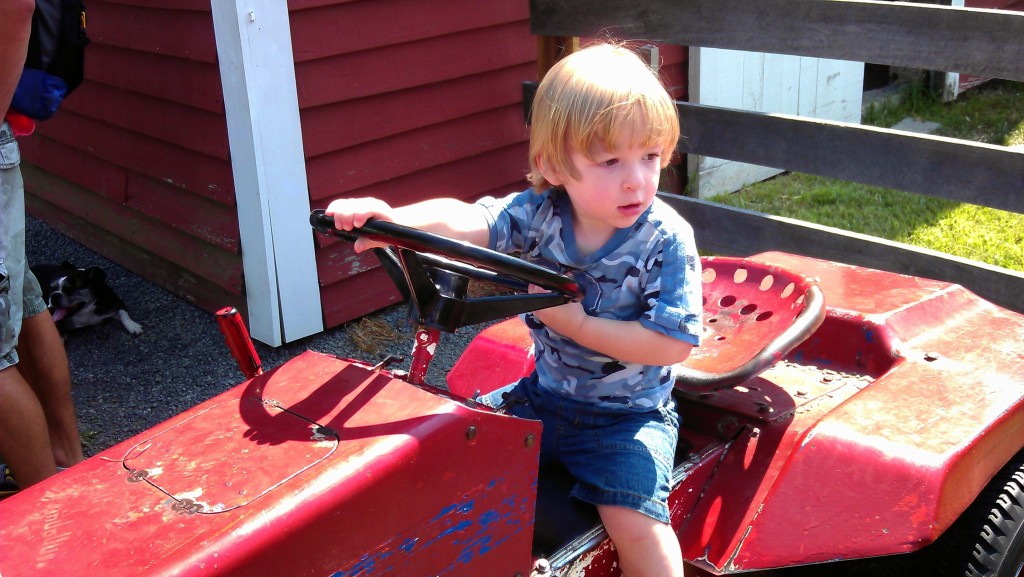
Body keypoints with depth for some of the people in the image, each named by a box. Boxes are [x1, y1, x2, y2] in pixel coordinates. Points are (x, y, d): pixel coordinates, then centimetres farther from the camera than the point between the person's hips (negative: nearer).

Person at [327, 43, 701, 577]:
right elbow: (465, 220, -27)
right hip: (545, 395, 4)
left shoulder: (667, 241, -18)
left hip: (627, 416, -4)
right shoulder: (539, 214, -11)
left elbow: (672, 344, -21)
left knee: (636, 526, -22)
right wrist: (393, 219, -47)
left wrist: (575, 321, -23)